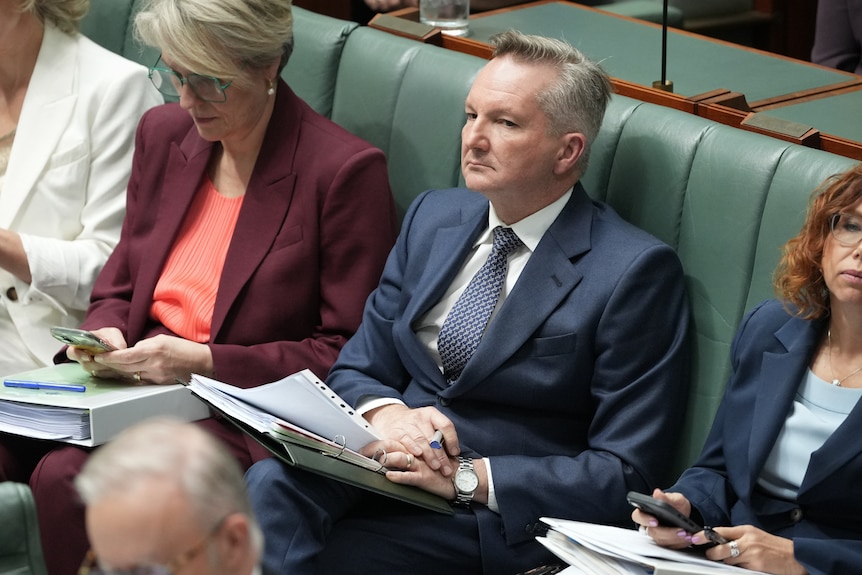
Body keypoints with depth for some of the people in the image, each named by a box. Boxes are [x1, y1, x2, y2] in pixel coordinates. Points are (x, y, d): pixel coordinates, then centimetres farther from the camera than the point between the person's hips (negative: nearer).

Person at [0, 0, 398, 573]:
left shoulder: (347, 170, -10)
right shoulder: (164, 132, 10)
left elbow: (347, 353, -9)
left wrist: (206, 362, -17)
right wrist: (104, 333, -5)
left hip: (244, 420, -6)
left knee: (67, 475, -29)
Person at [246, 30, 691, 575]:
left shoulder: (635, 272, -7)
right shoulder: (432, 217, 13)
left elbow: (624, 473, -9)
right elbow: (354, 371, 15)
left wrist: (469, 477, -17)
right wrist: (387, 413, -9)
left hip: (496, 517, -5)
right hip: (384, 466, 6)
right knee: (268, 486, -28)